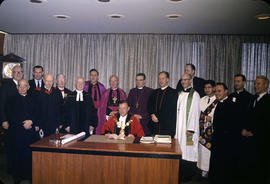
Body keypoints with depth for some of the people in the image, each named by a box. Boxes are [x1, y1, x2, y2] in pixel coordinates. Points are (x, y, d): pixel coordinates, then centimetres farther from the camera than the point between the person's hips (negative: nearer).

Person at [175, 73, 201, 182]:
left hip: (188, 128, -6)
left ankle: (188, 175, 10)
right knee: (180, 150, 8)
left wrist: (191, 129, -16)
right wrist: (175, 126, 8)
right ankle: (180, 174, 19)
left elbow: (195, 113, -12)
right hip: (179, 127, 6)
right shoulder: (179, 94, 13)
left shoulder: (194, 95, -6)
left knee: (188, 151, -2)